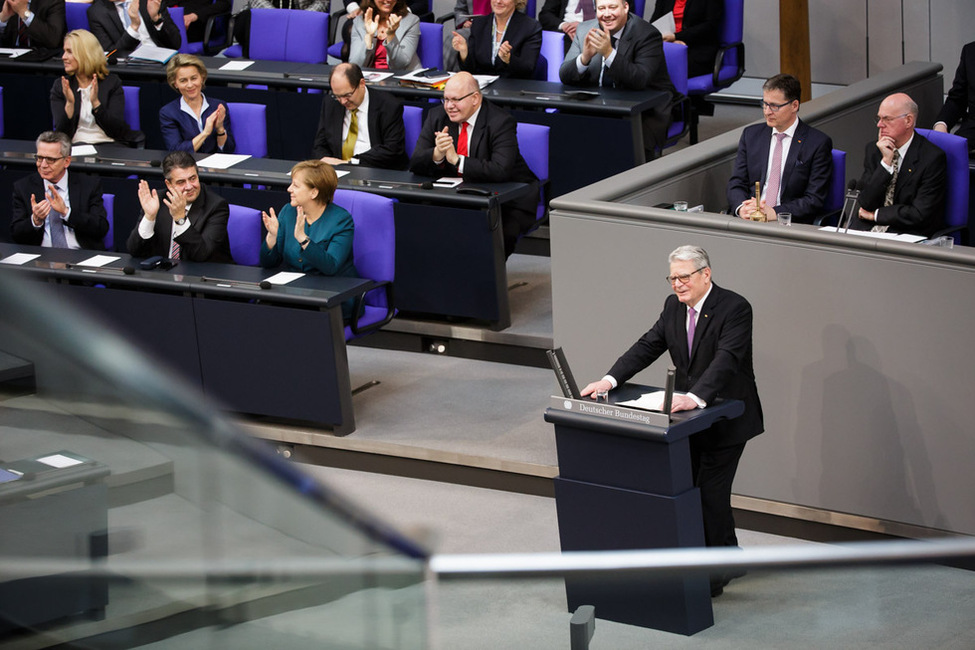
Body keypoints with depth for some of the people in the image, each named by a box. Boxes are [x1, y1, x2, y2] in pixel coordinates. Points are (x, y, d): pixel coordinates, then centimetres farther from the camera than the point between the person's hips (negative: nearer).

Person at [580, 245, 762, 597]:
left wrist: (696, 398, -46)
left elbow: (726, 360, -32)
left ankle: (717, 572, 8)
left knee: (711, 493, -6)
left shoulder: (734, 308, -19)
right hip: (687, 412, 8)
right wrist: (610, 380, -14)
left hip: (725, 419, -8)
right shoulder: (673, 306, 4)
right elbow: (648, 346, 1)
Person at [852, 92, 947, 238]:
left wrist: (875, 214, -5)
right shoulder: (873, 149, 8)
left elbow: (920, 214, -13)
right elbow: (866, 203, -1)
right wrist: (886, 161, -11)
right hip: (870, 227, 5)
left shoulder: (933, 157, -9)